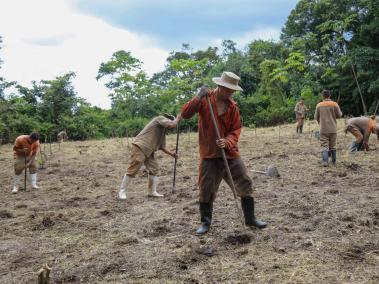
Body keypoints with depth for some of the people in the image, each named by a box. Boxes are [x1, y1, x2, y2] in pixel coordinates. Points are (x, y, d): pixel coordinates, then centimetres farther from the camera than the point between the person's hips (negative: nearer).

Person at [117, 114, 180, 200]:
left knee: (154, 169, 6)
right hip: (139, 147, -10)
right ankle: (121, 192, -2)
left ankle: (152, 192, 15)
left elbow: (162, 146, 21)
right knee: (132, 170, -8)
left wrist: (171, 154, 11)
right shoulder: (160, 118, -5)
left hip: (148, 151, 10)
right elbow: (172, 124, -21)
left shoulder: (163, 131, 21)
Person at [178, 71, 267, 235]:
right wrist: (199, 97, -28)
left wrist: (227, 142, -18)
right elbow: (184, 114, -16)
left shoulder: (233, 106, 2)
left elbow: (236, 130, 2)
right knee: (206, 189, 1)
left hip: (230, 154, 3)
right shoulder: (204, 100, -6)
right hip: (209, 154, -3)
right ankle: (205, 223, 19)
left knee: (246, 185, 6)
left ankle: (250, 218, 23)